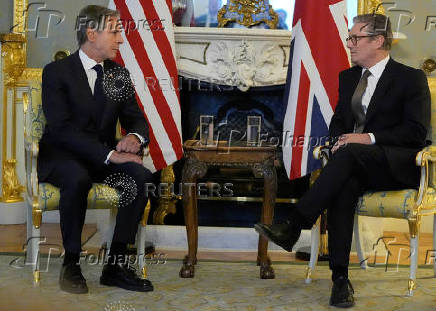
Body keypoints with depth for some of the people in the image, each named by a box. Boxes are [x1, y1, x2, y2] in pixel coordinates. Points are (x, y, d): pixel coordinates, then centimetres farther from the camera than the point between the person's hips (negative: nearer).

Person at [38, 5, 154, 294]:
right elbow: (62, 128, -20)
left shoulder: (118, 73, 9)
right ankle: (71, 263, -21)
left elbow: (136, 118, 7)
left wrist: (135, 137, -20)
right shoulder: (56, 72, -8)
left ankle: (116, 262, -18)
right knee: (77, 179, -38)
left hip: (105, 156, 5)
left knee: (142, 177, -24)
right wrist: (110, 154, -29)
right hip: (62, 156, -5)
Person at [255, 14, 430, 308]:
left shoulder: (411, 78, 0)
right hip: (356, 166, 4)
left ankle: (293, 228, -37)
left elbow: (416, 131, -9)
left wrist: (368, 138, -19)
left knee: (349, 153, -35)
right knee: (344, 185, -33)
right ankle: (340, 277, -36)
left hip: (399, 166, -4)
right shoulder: (348, 77, 18)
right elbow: (338, 122, 22)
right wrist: (339, 139, -3)